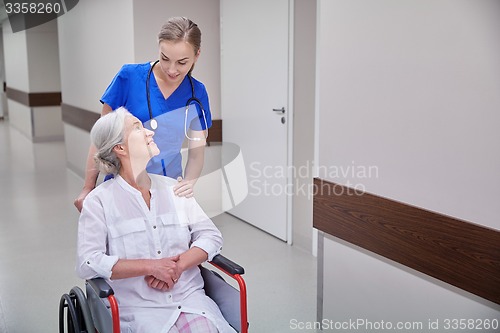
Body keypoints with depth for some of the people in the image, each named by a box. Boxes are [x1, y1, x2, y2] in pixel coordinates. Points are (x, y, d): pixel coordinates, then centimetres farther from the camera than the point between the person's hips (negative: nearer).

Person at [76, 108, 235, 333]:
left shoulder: (173, 188, 11)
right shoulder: (99, 200, 0)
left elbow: (211, 236, 8)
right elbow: (87, 263, -10)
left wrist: (178, 265, -10)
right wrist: (151, 266, -15)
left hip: (189, 296, 3)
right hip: (139, 307, -3)